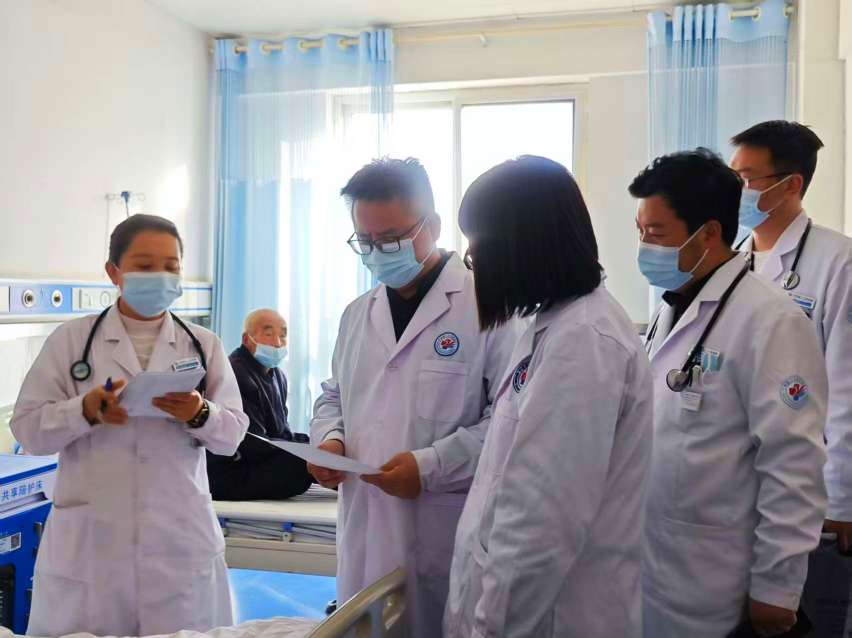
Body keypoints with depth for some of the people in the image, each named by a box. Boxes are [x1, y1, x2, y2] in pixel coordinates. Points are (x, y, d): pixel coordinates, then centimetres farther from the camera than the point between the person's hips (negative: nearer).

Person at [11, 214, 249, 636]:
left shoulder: (203, 344, 6)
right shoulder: (71, 339, 3)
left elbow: (232, 434, 3)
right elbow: (28, 428, 0)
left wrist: (200, 415, -18)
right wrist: (86, 410, -19)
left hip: (181, 542, 1)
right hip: (89, 543, -1)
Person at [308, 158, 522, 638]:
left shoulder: (488, 305, -9)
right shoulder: (358, 314, 13)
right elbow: (334, 395, 24)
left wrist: (431, 466, -19)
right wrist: (328, 438, 3)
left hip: (447, 539, -6)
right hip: (364, 533, 6)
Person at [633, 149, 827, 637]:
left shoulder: (770, 321, -18)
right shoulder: (671, 309, 7)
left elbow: (793, 466, -18)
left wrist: (777, 586, -15)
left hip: (708, 582, -7)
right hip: (646, 556, 7)